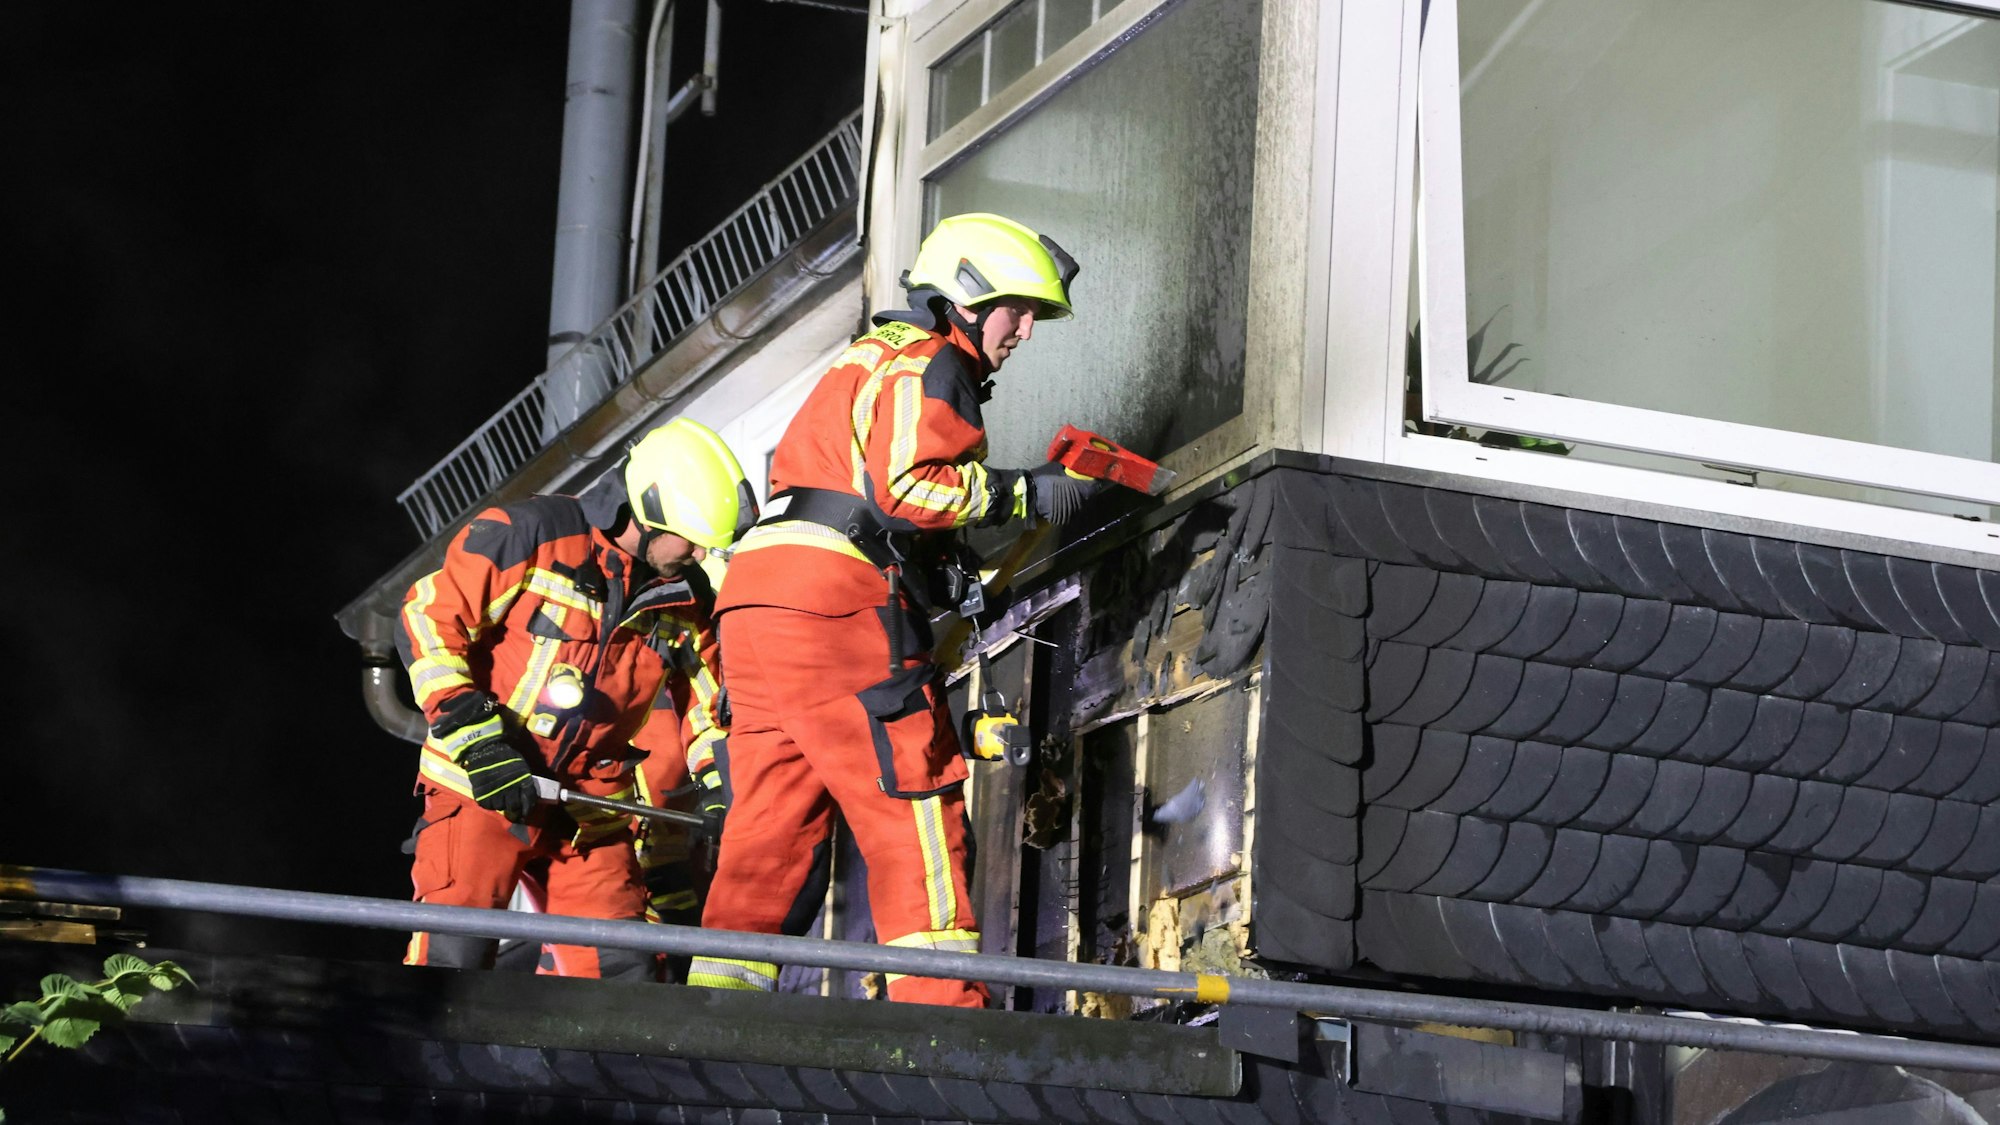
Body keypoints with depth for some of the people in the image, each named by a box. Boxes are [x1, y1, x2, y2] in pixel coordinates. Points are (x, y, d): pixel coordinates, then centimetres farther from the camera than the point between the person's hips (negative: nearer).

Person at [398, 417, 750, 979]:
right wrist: (476, 738, -19)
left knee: (624, 974, -2)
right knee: (453, 957, -15)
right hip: (480, 787, -5)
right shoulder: (529, 533, -9)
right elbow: (429, 618, -12)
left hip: (591, 811, 5)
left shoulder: (683, 602, 8)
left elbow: (707, 707, 18)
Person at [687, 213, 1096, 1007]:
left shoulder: (866, 363, 32)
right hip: (836, 599, -9)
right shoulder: (931, 364, 1)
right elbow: (909, 484, -14)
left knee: (772, 823, 6)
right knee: (914, 801, -8)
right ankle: (940, 1003, -13)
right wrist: (1024, 495, -6)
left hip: (756, 605, 9)